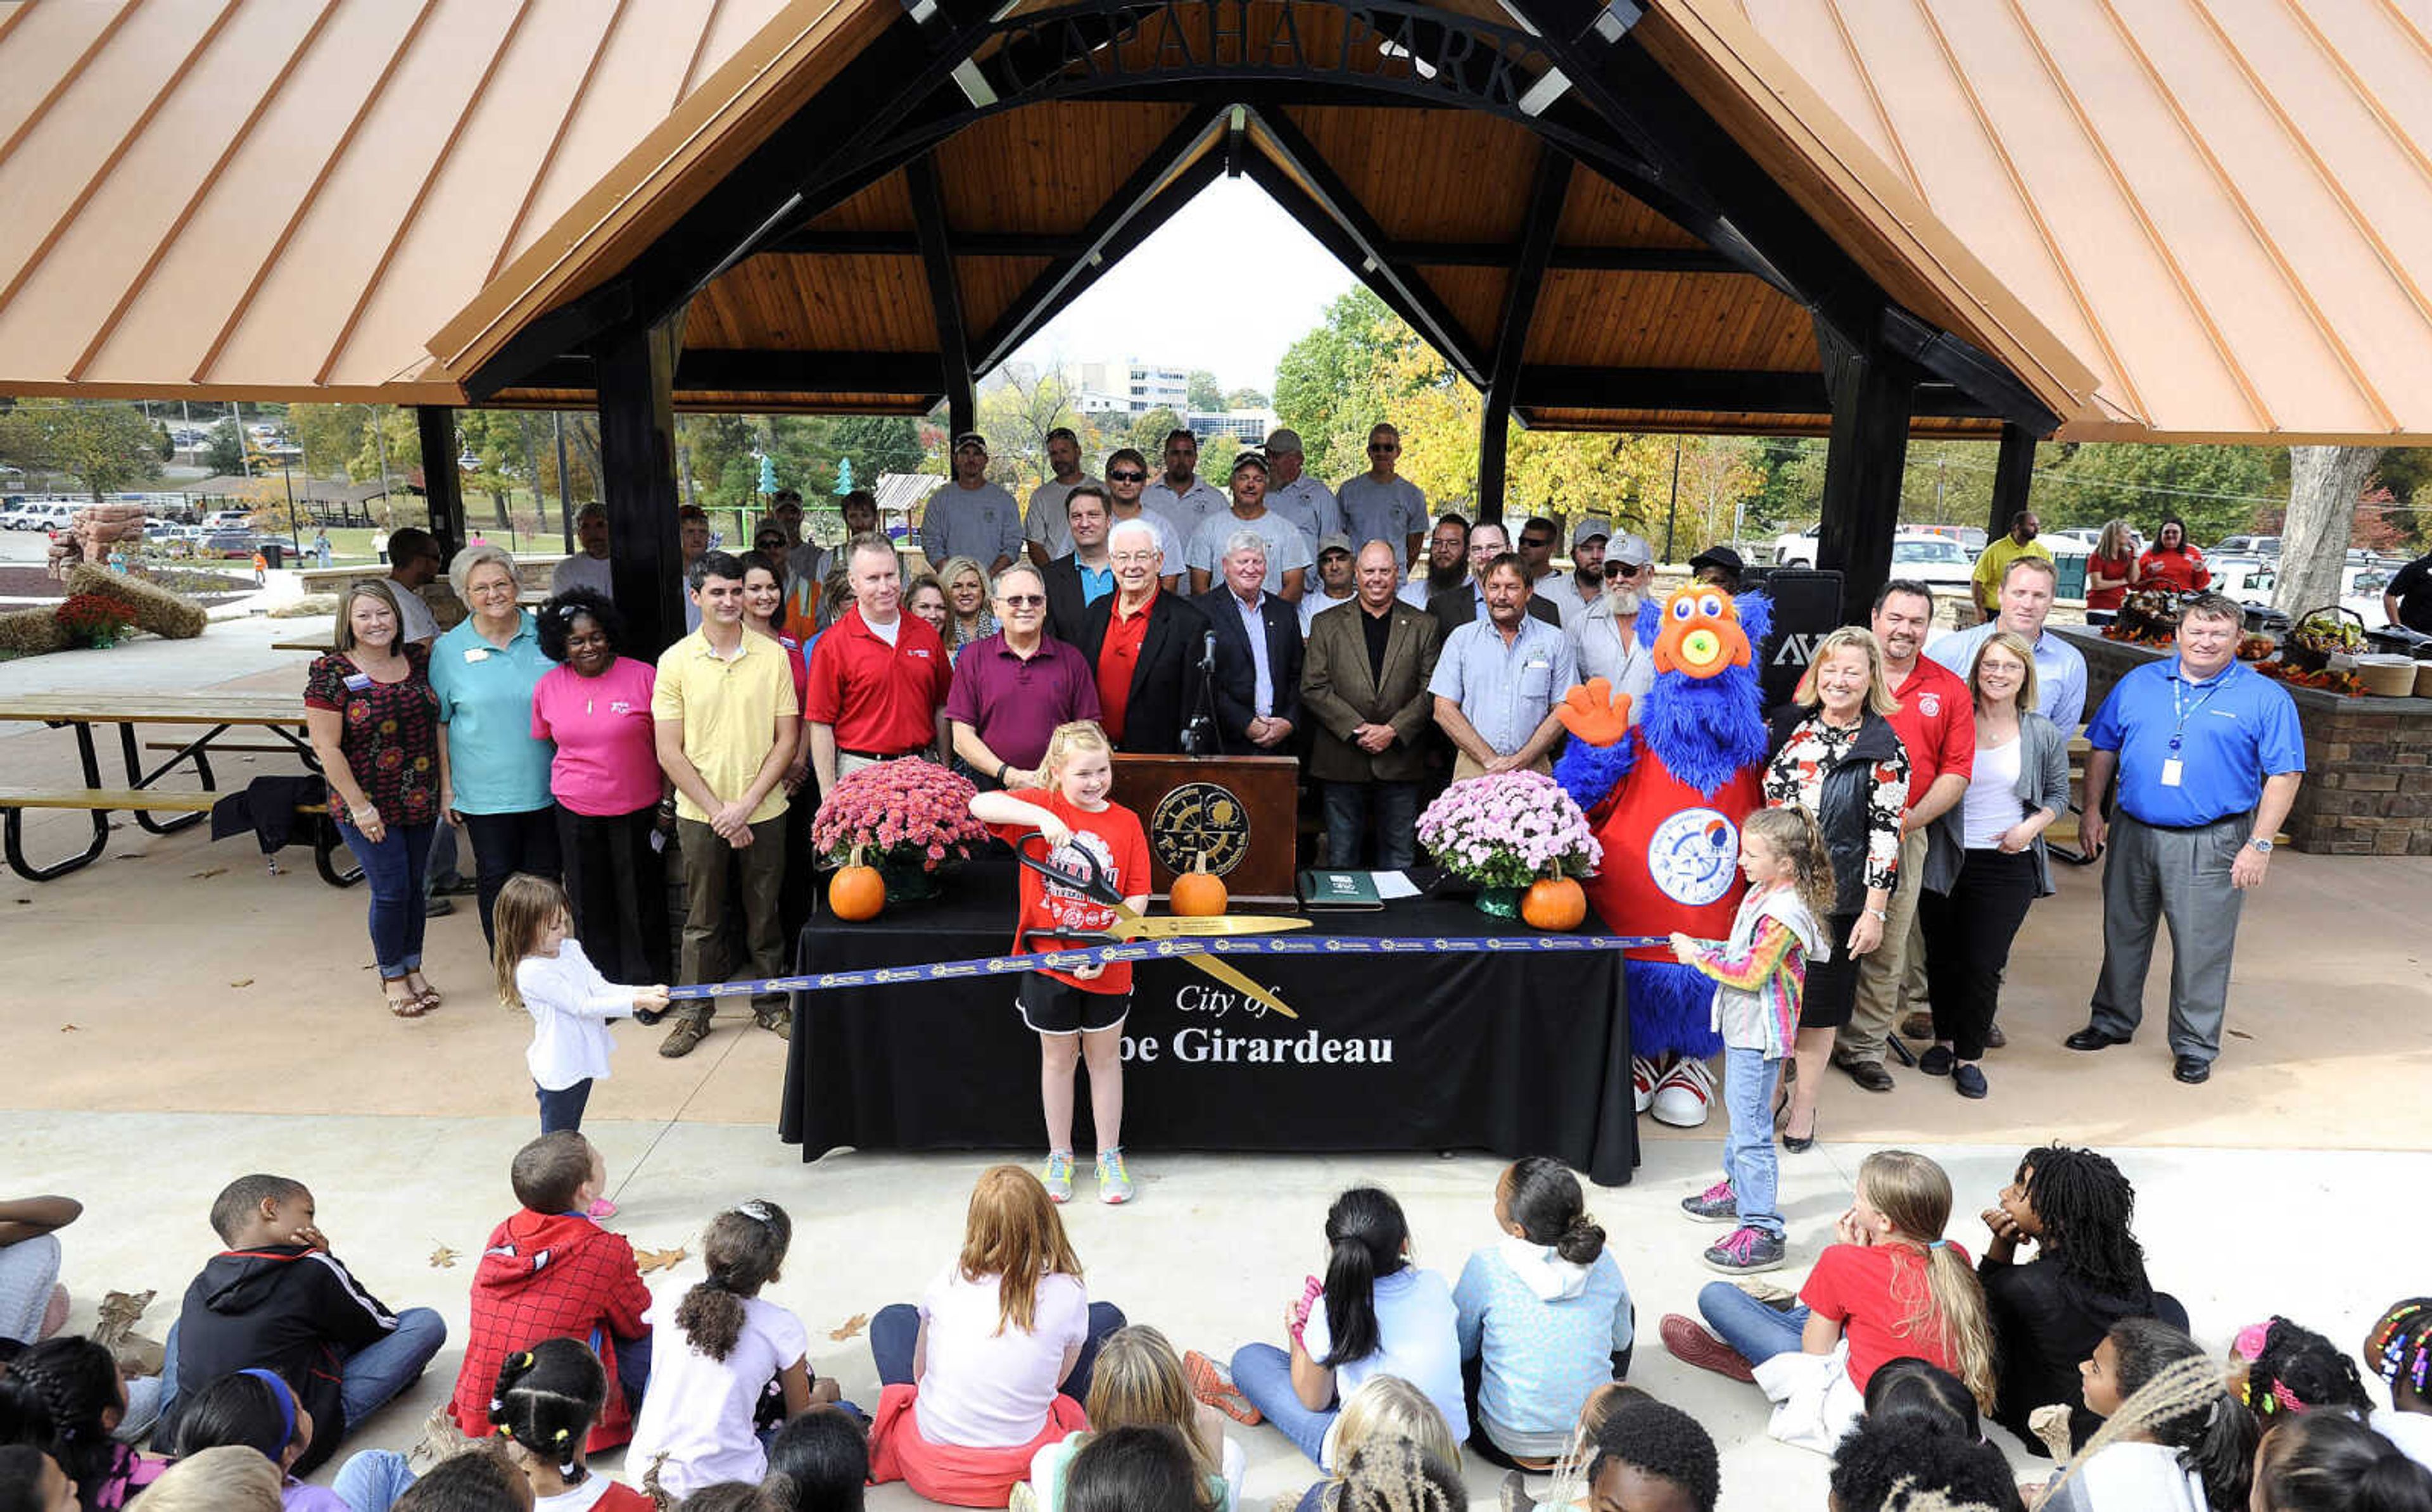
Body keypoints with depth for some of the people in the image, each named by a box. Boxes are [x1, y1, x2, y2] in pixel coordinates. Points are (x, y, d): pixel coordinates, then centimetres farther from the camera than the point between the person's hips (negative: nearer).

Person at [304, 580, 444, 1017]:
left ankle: (414, 969, 27)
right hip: (369, 808, -4)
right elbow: (326, 747, -11)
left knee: (414, 886, 12)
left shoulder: (417, 660, 4)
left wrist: (444, 786, 7)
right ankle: (392, 978, 18)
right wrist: (360, 806, -13)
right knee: (391, 890, 0)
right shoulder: (331, 672, -10)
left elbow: (437, 722, 13)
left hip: (420, 802, 4)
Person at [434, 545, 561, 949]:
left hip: (545, 789, 1)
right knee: (496, 882, 7)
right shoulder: (449, 650, -1)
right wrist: (446, 788, 1)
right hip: (484, 793, -1)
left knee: (545, 879, 11)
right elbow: (440, 723, 4)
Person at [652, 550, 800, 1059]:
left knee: (765, 915, 12)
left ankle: (769, 1002, 28)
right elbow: (669, 753, -4)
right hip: (700, 815, 0)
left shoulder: (772, 655, -1)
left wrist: (747, 804, -11)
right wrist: (718, 811, -10)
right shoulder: (675, 661, -3)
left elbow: (787, 740, -2)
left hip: (764, 812, 1)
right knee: (702, 920, 10)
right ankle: (694, 1012, 24)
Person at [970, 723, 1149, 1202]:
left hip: (1107, 967, 1)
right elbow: (979, 804, -23)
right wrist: (1042, 817, -34)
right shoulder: (1041, 805, -7)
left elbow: (1137, 896, -6)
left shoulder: (1126, 822, -4)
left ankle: (1109, 1156, 32)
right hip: (1048, 963, -1)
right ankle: (1059, 1157, 33)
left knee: (1105, 1058, 15)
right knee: (1058, 1058, 16)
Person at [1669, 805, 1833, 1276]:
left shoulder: (1783, 913, -24)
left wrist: (1700, 957, -16)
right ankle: (1739, 1189, 43)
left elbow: (1751, 974, -24)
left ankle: (1763, 1231, -3)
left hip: (1758, 1035, -11)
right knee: (1740, 1110, 25)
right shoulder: (1762, 893, 7)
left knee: (1750, 1129, -8)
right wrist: (1703, 949, 4)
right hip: (1742, 1027, 11)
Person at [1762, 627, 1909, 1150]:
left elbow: (1886, 836, -8)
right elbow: (1763, 801, 14)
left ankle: (1804, 1103, 24)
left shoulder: (1884, 750, -7)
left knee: (1818, 1003, 8)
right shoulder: (1790, 725, 3)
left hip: (1836, 897, -3)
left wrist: (1875, 910, -11)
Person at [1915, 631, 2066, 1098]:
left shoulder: (2044, 735, 3)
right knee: (1941, 958, 11)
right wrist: (1914, 821, -13)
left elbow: (2058, 794, 13)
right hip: (1944, 861, 0)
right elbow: (1924, 780, 4)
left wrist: (2031, 826, -5)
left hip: (2008, 865, 0)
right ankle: (1945, 1038, 31)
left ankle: (1969, 1056, 16)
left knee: (1984, 964, 1)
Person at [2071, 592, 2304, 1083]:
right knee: (2123, 933, 14)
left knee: (2201, 948, 3)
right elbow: (2103, 748, 12)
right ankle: (2112, 1021, 30)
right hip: (2133, 834, 3)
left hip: (2211, 846, -3)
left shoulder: (2266, 698, -2)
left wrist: (2259, 845, -10)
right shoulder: (2139, 683, 7)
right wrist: (2093, 810, 5)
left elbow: (2284, 775, -4)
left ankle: (2195, 1046, 17)